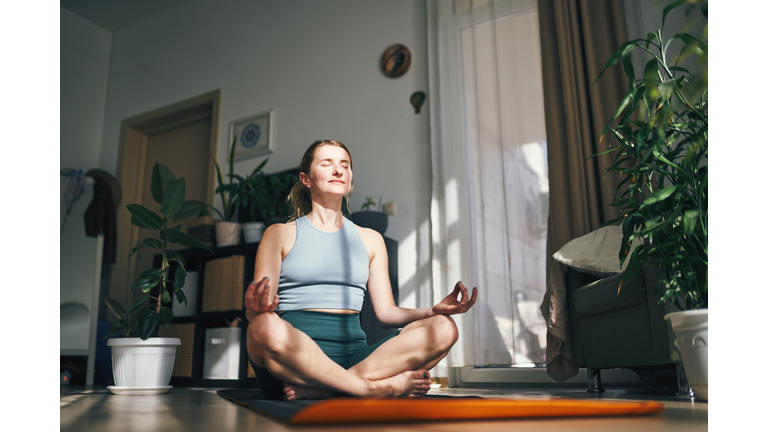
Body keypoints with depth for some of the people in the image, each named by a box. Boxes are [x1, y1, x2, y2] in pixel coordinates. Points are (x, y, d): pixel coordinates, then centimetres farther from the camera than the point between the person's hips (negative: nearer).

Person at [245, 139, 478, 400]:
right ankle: (382, 387, -27)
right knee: (267, 329, -39)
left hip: (353, 355, 4)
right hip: (296, 354, -3)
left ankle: (319, 389, -29)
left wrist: (435, 310, -4)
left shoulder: (370, 239, 21)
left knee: (443, 329, -21)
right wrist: (257, 308, -23)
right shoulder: (280, 234, 10)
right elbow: (258, 318, 2)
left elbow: (386, 311, 15)